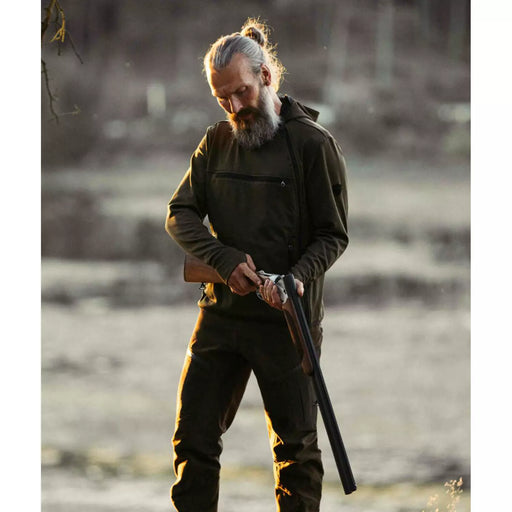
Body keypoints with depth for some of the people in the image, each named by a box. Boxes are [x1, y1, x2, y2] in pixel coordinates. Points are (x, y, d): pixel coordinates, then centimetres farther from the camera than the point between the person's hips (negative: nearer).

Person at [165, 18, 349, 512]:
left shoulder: (314, 143, -5)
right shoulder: (217, 142, 9)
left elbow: (333, 235, -4)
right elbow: (180, 214, 4)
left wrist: (298, 277, -23)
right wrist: (225, 260, -14)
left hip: (287, 320, -4)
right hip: (221, 312, 4)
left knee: (295, 447, 4)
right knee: (194, 438, 2)